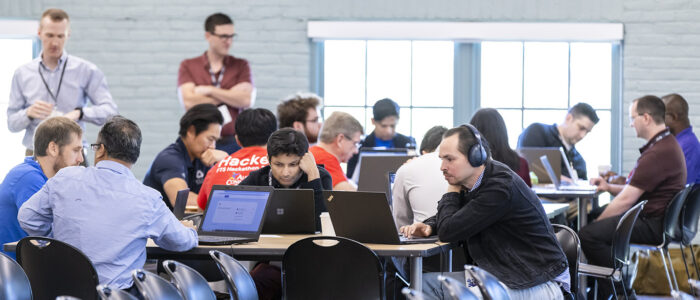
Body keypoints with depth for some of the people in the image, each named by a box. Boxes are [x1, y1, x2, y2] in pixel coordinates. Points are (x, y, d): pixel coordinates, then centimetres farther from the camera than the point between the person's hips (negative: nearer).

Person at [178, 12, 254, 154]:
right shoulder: (188, 66, 8)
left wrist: (209, 90, -5)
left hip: (233, 142, 1)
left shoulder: (240, 66, 11)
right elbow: (188, 102, -7)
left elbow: (246, 100, -4)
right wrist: (230, 96, -5)